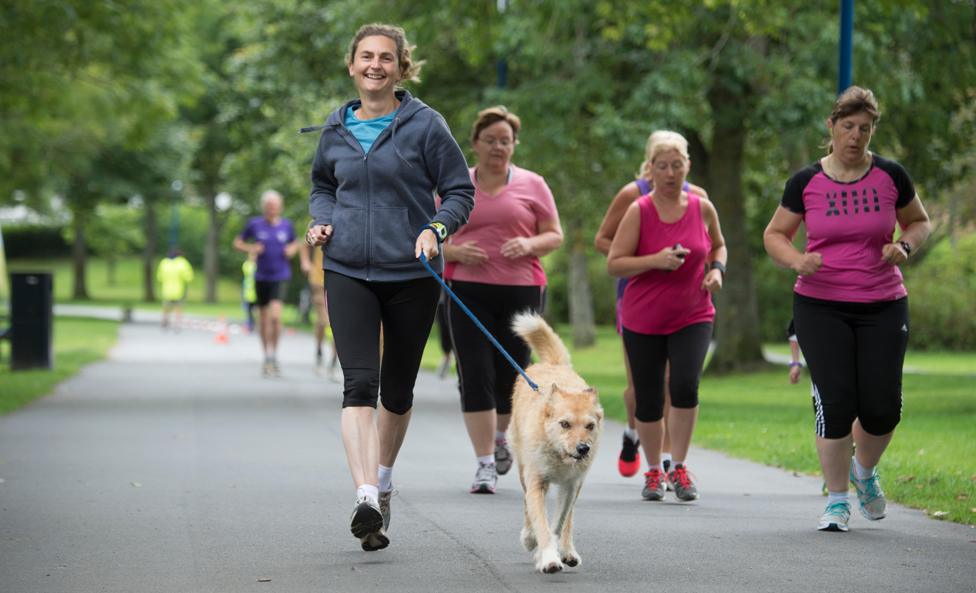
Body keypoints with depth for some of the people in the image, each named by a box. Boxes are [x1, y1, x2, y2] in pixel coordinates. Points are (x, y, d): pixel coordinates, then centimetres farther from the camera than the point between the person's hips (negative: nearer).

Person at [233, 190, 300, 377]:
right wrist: (250, 248, -11)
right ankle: (266, 358, 24)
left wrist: (292, 249, -3)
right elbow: (238, 242, 8)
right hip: (261, 277, 1)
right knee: (263, 319, 9)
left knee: (275, 315, -19)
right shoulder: (255, 224, -2)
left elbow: (294, 243, 19)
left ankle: (273, 355, -6)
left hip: (280, 277, -1)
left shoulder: (286, 225, 1)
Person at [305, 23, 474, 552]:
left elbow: (460, 193, -1)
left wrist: (435, 229, -19)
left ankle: (384, 477, 37)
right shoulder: (336, 129, 6)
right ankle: (366, 497, -25)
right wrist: (321, 220, 2)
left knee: (398, 389, 13)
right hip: (348, 271, 1)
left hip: (411, 273, -1)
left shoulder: (425, 125, -4)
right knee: (359, 383, -15)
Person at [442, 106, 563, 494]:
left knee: (511, 375, 6)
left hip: (521, 291, 0)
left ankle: (499, 435, 36)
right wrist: (456, 252, -11)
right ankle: (485, 463, -6)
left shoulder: (532, 185, 8)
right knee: (475, 376, -9)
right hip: (468, 291, 0)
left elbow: (555, 235, 8)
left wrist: (529, 244, -13)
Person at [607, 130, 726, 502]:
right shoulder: (638, 211, -7)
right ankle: (653, 472, 23)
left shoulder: (702, 208, 1)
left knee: (685, 386, -19)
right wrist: (655, 261, -22)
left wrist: (717, 269, 0)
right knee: (648, 400, 5)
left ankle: (679, 467, -5)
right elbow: (613, 264, -9)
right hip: (643, 320, -1)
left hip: (692, 317, 1)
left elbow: (717, 245, 21)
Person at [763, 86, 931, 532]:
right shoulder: (806, 182, -1)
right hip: (820, 308, -1)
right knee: (835, 403, -9)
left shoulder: (891, 176, 1)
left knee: (882, 408, -2)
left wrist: (903, 245, -8)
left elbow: (919, 222, 14)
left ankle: (864, 471, 30)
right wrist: (796, 259, -14)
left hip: (883, 307, 1)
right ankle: (837, 500, 7)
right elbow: (774, 234, 7)